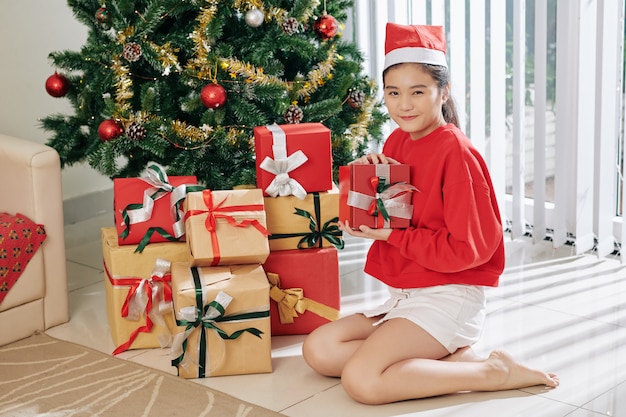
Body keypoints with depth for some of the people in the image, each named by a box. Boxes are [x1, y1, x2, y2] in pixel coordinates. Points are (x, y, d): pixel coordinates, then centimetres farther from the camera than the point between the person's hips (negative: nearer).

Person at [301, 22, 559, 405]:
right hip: (403, 298, 9)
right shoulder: (397, 141, 7)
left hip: (447, 298, -9)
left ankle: (493, 372, -11)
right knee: (318, 350, -1)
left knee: (361, 380, -24)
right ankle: (454, 359, -5)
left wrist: (392, 234, -15)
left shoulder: (456, 152, -16)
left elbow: (469, 248, -17)